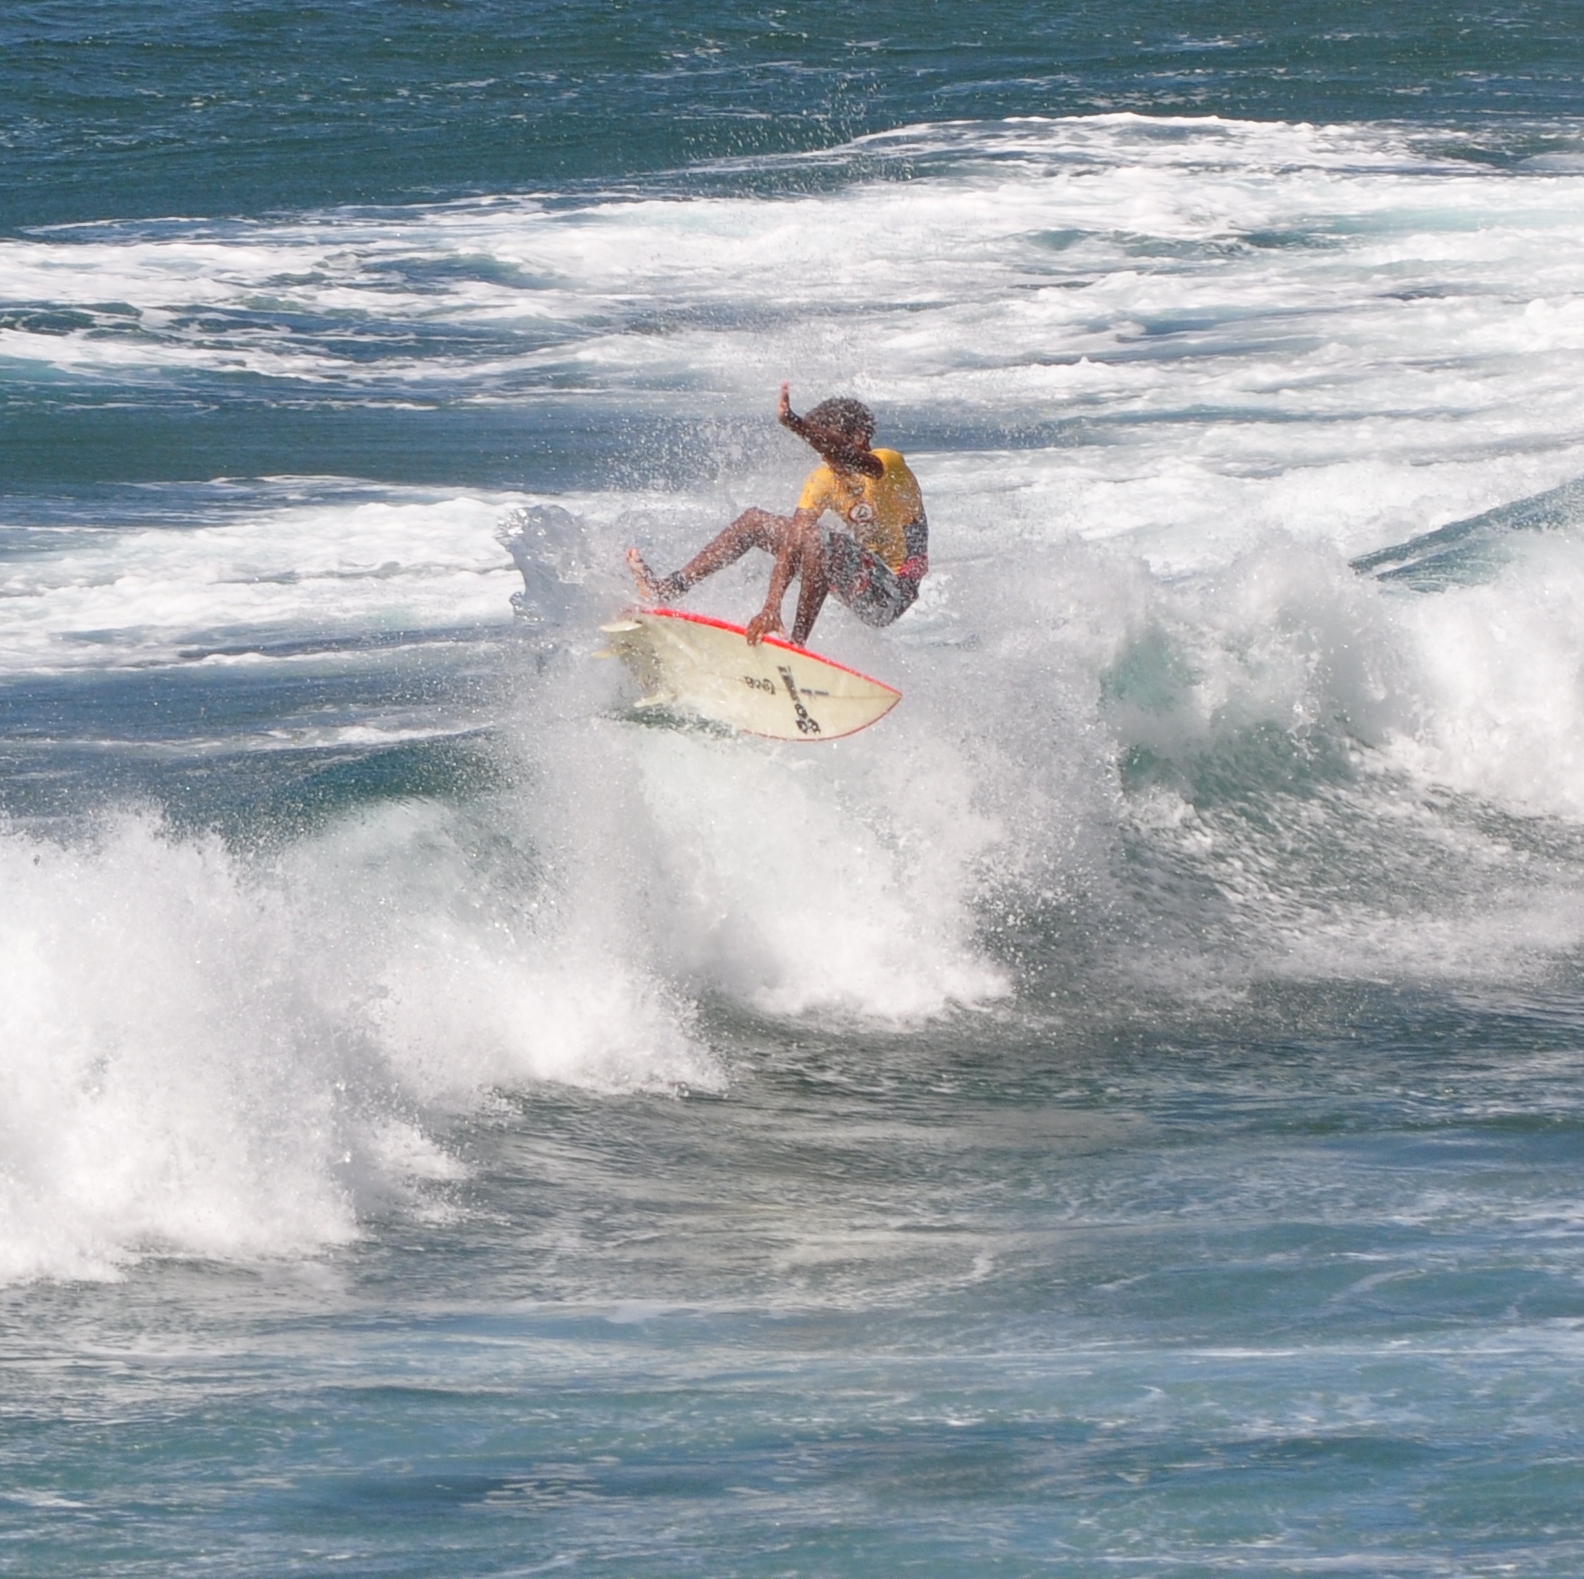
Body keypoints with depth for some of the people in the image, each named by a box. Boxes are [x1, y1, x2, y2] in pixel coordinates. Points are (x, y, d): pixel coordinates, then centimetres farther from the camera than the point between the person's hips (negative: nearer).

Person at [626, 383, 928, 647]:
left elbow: (853, 461, -45)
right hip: (863, 577, 8)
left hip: (892, 593, -8)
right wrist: (771, 608, -23)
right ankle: (668, 589, 8)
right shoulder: (824, 479, -1)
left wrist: (795, 424, -60)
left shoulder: (889, 465, -21)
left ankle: (798, 642, -29)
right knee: (753, 521, 10)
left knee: (816, 537, -36)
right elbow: (791, 540, -10)